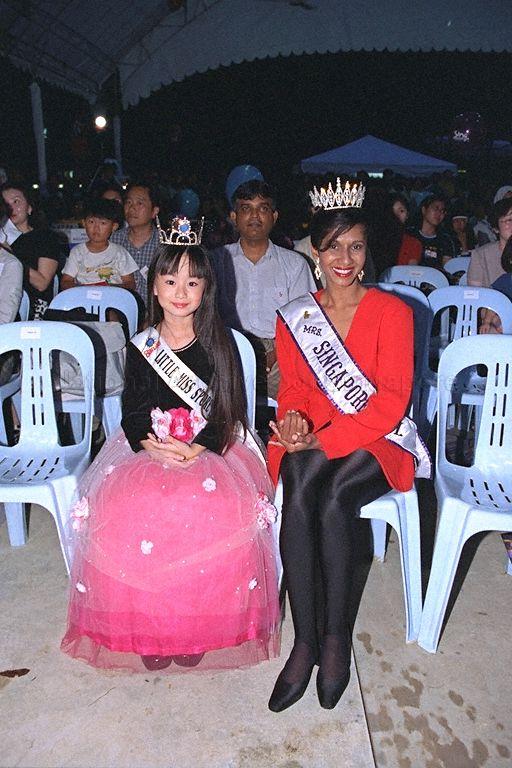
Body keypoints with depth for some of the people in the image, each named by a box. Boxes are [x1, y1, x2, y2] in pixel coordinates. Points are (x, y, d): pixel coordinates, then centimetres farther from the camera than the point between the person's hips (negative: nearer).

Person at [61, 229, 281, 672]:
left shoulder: (219, 344, 4)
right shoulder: (141, 348, 9)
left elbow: (229, 411, -1)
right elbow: (132, 414, 6)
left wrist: (194, 450, -17)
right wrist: (153, 447, -15)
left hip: (210, 447, -1)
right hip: (146, 448, 2)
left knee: (218, 510, -31)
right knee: (124, 510, -27)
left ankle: (202, 625, -9)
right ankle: (145, 627, -8)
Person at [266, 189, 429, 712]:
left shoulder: (392, 312, -5)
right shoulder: (294, 318, 7)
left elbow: (390, 401, -11)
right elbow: (292, 388, 10)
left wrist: (324, 440, -21)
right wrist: (295, 418, -15)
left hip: (378, 440, -2)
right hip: (312, 442, 3)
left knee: (333, 500, -31)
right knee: (299, 491, -30)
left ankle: (335, 634, -9)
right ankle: (305, 638, -18)